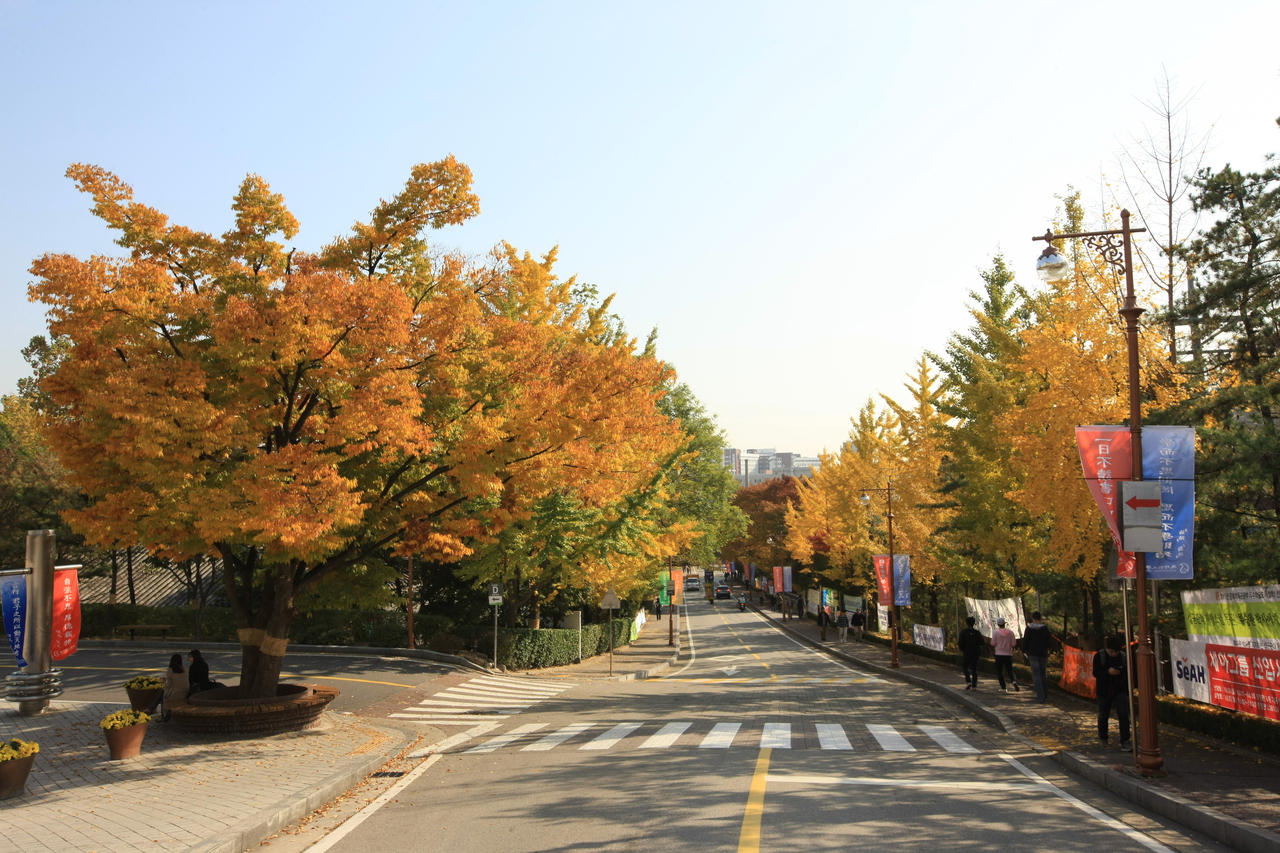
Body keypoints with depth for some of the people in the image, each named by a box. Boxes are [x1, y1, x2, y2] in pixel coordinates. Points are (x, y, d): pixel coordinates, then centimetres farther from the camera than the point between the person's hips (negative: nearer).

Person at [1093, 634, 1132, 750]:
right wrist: (1108, 672, -30)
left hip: (1120, 691, 1)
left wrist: (1127, 692, 4)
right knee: (1103, 716, 11)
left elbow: (1127, 677, 3)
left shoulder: (1123, 657, -4)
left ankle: (1125, 741, -8)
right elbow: (1095, 673, -13)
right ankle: (1102, 738, 33)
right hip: (1104, 692, -1)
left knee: (1123, 714, -13)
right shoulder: (1099, 656, -10)